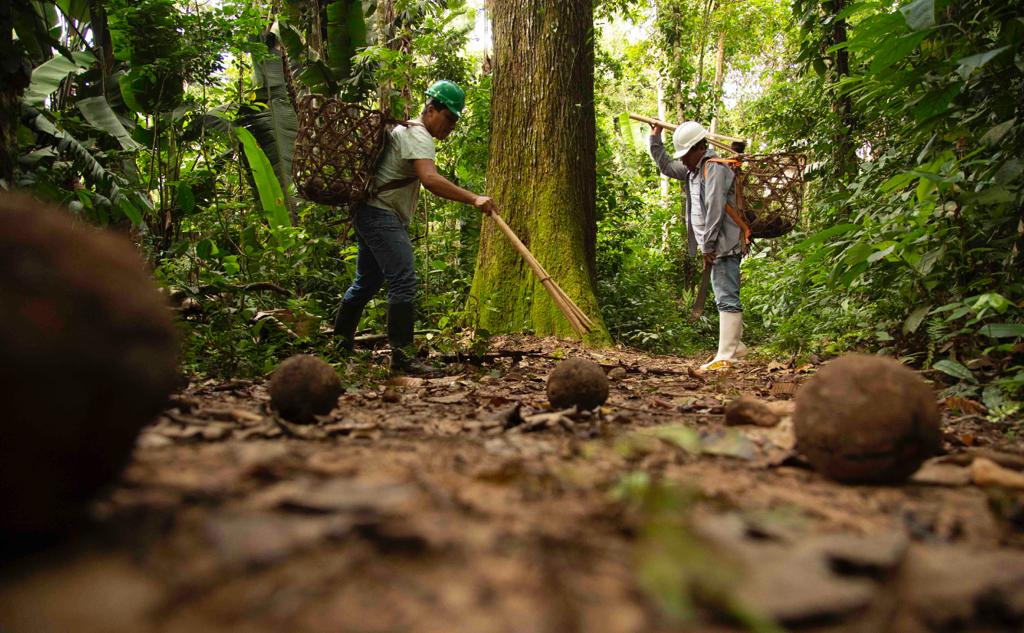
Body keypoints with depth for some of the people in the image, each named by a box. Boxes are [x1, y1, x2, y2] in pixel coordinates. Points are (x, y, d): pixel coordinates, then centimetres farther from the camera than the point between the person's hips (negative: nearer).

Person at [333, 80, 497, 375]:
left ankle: (339, 343, 28)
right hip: (381, 214, -11)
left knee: (367, 281, 17)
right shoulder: (417, 135, -15)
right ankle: (402, 356, -15)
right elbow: (430, 179, -32)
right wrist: (473, 199, -37)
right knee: (404, 282, -16)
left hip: (370, 213, 11)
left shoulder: (409, 131, 20)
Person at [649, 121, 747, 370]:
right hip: (716, 247, 10)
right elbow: (665, 166, 33)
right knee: (725, 298, 16)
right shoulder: (693, 170, 17)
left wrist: (708, 246, -20)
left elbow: (715, 210, -21)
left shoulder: (714, 168, -13)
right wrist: (655, 138, 26)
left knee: (727, 299, -12)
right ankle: (735, 345, 27)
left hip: (725, 245, -10)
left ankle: (725, 356, -13)